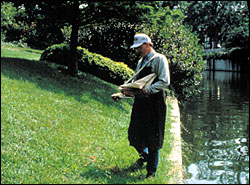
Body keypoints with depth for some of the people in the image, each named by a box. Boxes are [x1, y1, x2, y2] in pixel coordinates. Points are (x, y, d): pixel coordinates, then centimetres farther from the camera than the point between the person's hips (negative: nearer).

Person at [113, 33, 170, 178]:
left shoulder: (159, 59, -6)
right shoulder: (141, 61, 19)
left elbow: (165, 82, -15)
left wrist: (147, 90, -24)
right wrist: (130, 90, 2)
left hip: (155, 102, -7)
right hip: (140, 102, 7)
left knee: (152, 138, -1)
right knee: (134, 134, 11)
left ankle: (152, 171, 13)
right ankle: (144, 155, 41)